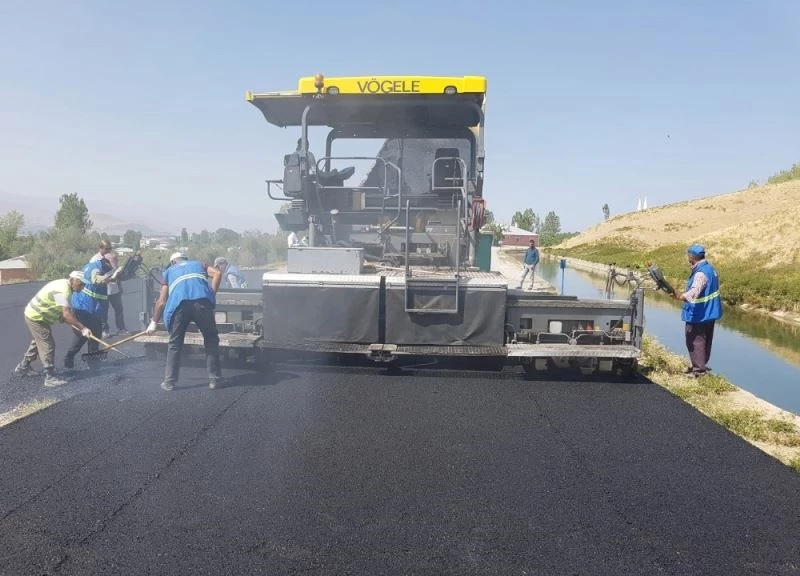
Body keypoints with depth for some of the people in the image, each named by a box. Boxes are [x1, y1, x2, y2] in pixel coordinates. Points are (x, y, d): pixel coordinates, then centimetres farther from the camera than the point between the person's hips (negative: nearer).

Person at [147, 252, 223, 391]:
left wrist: (154, 322, 37)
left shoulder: (169, 271, 34)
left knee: (175, 343, 17)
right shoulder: (199, 264, 35)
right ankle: (215, 379, 14)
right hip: (201, 301, 0)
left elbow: (161, 301, 28)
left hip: (178, 304, 1)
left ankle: (169, 382, 17)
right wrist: (212, 295, 15)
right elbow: (217, 273, 13)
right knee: (211, 340, 14)